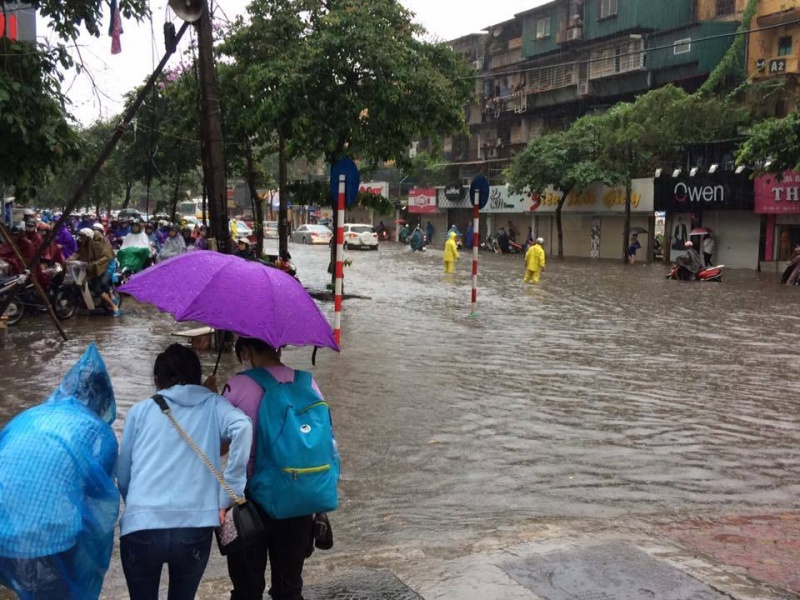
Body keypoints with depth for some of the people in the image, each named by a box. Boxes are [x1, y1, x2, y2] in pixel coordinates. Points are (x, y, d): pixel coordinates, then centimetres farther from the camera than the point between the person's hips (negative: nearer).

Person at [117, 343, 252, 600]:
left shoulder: (139, 410, 14)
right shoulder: (213, 405, 12)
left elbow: (122, 474, 15)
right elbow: (242, 426, -9)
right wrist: (229, 496, -6)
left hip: (141, 527, 0)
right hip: (195, 528, 0)